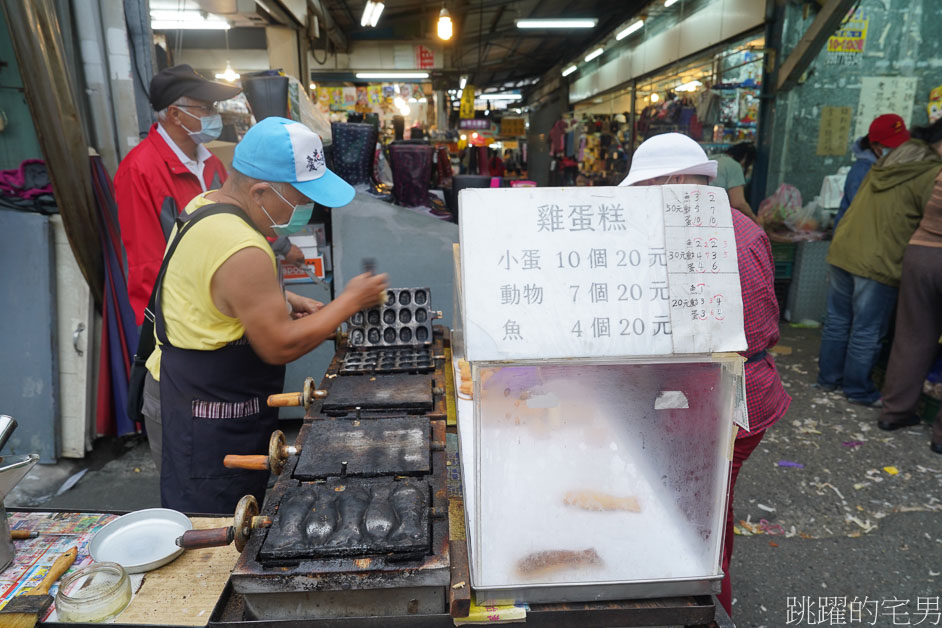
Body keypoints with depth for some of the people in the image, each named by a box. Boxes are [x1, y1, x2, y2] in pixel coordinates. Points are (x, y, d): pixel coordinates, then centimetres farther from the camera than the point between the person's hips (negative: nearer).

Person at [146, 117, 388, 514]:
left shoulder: (207, 205, 4)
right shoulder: (242, 252, -29)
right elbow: (281, 346, -23)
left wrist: (282, 301, 5)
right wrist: (350, 302, -14)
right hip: (213, 418, -10)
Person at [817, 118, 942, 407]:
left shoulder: (887, 162, 13)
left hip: (841, 251, 7)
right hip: (878, 262, -7)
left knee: (837, 321, 16)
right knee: (867, 331, 5)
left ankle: (828, 377, 27)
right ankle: (858, 390, 18)